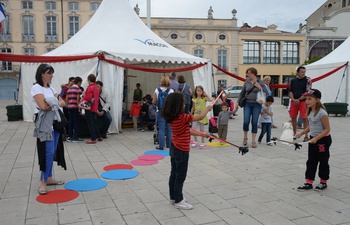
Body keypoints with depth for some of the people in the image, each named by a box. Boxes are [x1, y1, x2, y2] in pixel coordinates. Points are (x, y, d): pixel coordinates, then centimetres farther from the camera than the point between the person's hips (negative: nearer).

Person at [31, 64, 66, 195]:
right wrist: (56, 103, -3)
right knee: (48, 152, -12)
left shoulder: (51, 88, 17)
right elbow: (43, 106, -19)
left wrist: (54, 103, -9)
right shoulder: (36, 88, -7)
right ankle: (43, 182, -3)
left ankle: (49, 178, 19)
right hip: (44, 123, -8)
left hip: (55, 121, 8)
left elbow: (63, 103, 12)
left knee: (53, 151, 9)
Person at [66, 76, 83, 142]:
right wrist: (79, 108, -11)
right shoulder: (78, 89, -7)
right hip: (75, 107, -7)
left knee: (71, 122, 11)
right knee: (76, 122, -2)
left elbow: (66, 99, 14)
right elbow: (78, 99, -14)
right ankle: (75, 137, -2)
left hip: (70, 107, 7)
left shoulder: (69, 89, 15)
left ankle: (70, 137, 15)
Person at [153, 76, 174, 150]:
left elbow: (154, 102, -1)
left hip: (160, 112, 0)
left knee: (161, 129, 1)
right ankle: (169, 144, 20)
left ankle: (161, 146, 0)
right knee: (169, 129, 12)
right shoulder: (171, 91, -6)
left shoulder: (157, 90, -3)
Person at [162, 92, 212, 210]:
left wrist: (201, 134, 14)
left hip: (174, 148, 9)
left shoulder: (172, 118, 3)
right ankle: (178, 201, 12)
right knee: (180, 176, 2)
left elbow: (187, 131, 11)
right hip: (181, 151, -9)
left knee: (174, 174, 18)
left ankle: (173, 196, 30)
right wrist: (207, 108, 2)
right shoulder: (182, 117, -24)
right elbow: (200, 117, -17)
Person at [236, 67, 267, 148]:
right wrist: (238, 102, 11)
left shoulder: (260, 82, 1)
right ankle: (245, 137, 19)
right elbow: (242, 92, 14)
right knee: (246, 122, -6)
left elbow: (265, 93, -1)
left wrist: (259, 87, -15)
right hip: (247, 104, 1)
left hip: (256, 104, -1)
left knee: (254, 122, 1)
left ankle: (253, 141, 11)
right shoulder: (247, 82, 7)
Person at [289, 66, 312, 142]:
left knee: (304, 118, -8)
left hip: (303, 101, -4)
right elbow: (290, 91, 10)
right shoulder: (293, 81, 11)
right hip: (294, 101, 4)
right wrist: (293, 99, -7)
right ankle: (294, 134, 23)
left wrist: (299, 99, -12)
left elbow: (308, 92, -8)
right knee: (293, 117, 8)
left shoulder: (307, 80, -2)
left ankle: (306, 136, -2)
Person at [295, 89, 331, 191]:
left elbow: (327, 129, -20)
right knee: (311, 162, 8)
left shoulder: (322, 113, -23)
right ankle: (309, 183, 14)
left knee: (323, 161, 9)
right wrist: (301, 133, 4)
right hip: (313, 139, 8)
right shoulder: (310, 111, 2)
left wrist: (316, 138, -27)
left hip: (323, 139, -8)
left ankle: (323, 182, 26)